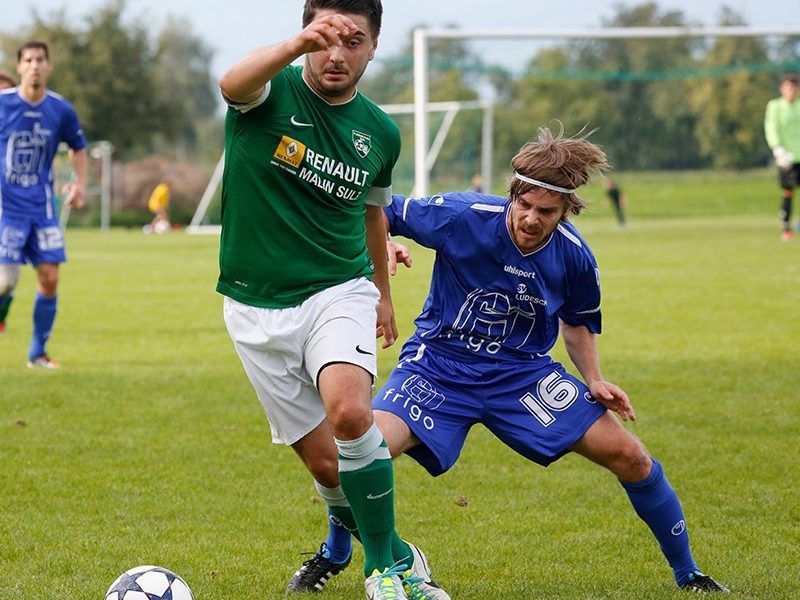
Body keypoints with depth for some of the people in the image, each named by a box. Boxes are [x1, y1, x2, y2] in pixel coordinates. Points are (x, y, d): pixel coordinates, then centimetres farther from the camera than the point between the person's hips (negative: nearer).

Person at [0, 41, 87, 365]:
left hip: (42, 206, 3)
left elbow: (79, 147, 17)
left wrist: (80, 182, 2)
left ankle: (38, 351, 12)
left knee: (49, 278, -3)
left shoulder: (61, 110, 0)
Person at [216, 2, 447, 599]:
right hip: (257, 305, -1)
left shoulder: (380, 133, 3)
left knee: (348, 412, -28)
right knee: (323, 460, 0)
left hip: (340, 290, 1)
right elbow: (233, 84, -35)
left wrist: (384, 291, 33)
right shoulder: (273, 93, -9)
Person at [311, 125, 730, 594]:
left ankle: (687, 573, 14)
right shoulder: (463, 216, -21)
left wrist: (594, 380, -3)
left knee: (629, 457, -8)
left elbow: (578, 322, 11)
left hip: (523, 372, 2)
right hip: (439, 364, -2)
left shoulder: (573, 255, -10)